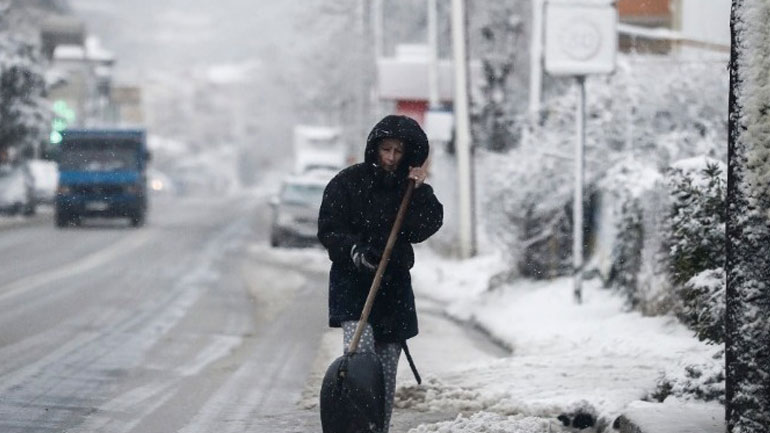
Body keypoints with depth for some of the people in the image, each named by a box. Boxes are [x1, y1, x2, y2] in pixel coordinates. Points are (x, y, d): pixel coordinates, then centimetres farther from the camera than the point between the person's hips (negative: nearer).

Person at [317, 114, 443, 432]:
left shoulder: (412, 188, 8)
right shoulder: (348, 182, -2)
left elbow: (424, 230, -5)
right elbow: (328, 230, -6)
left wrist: (418, 191, -15)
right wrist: (355, 251, -22)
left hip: (394, 285, 4)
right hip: (352, 281, -4)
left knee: (387, 367, 5)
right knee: (360, 348, -24)